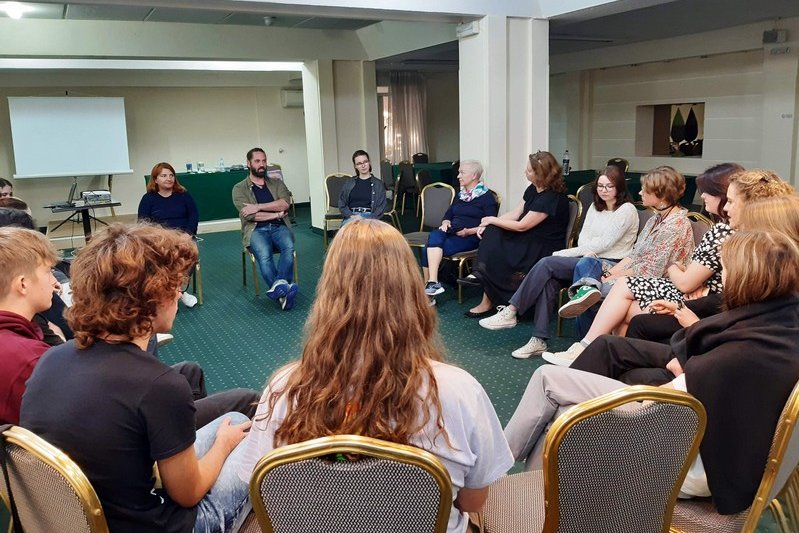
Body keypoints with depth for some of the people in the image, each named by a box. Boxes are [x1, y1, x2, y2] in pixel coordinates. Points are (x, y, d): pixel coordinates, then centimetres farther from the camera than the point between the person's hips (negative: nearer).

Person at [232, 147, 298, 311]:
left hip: (279, 226, 2)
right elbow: (249, 215, -5)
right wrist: (276, 214, -3)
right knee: (264, 255, -35)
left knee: (289, 247, -34)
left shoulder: (277, 183, 18)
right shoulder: (239, 188, 10)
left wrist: (258, 207, -10)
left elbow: (285, 203, -2)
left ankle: (279, 286, -44)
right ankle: (283, 292, -40)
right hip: (256, 230, -2)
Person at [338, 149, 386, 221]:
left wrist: (368, 219, -11)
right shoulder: (349, 184, 21)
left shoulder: (378, 184, 15)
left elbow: (381, 207, 6)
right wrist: (352, 216, -7)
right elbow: (342, 204, 13)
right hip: (351, 216, 2)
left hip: (369, 216, -1)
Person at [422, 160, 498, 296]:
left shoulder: (487, 197, 2)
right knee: (434, 235, -30)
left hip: (471, 236, -6)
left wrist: (469, 231, -18)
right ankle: (431, 284, -34)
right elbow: (448, 214, 25)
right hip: (452, 232, 6)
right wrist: (445, 223, 2)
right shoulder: (460, 194, 24)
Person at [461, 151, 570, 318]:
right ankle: (479, 274, -20)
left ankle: (488, 302, -10)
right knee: (491, 233, -14)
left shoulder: (551, 198, -23)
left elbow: (521, 226, -21)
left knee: (496, 255, -22)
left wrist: (492, 220, -11)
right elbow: (515, 213, 5)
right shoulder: (533, 189, 6)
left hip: (544, 248, -9)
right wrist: (487, 224, -8)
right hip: (529, 239, 9)